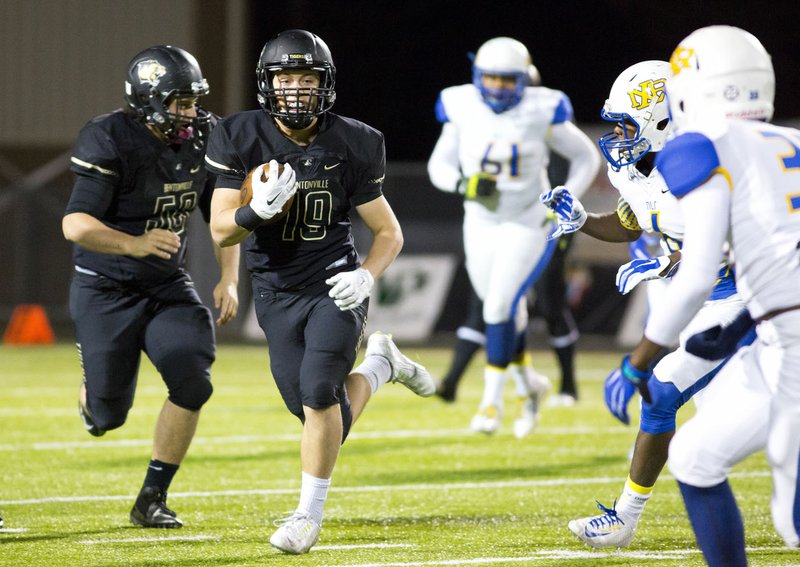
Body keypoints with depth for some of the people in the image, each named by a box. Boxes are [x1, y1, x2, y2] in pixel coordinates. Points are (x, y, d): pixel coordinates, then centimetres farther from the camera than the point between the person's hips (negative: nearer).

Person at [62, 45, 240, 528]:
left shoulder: (203, 139, -3)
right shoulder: (110, 142, -21)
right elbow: (76, 225, -28)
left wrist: (229, 279, -3)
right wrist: (132, 244, -43)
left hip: (169, 284, 5)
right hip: (107, 289, -5)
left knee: (193, 383, -16)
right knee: (108, 416, 0)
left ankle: (152, 498, -2)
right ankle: (94, 391, 41)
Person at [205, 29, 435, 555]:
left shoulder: (351, 146, -9)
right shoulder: (243, 140, -9)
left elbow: (389, 232, 0)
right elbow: (221, 231, -10)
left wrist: (366, 276, -19)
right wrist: (259, 211, -31)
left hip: (335, 287, -2)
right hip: (278, 294, 2)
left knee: (318, 392, -22)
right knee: (331, 425, 4)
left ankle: (310, 514, -6)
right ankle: (380, 365, 38)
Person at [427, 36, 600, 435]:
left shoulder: (542, 112, -16)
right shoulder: (463, 110, -11)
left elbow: (586, 157, -3)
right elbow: (439, 166, -4)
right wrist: (465, 184, -25)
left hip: (529, 225, -4)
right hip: (482, 223, 4)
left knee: (499, 307, -16)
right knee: (503, 312, 14)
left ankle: (493, 399, -3)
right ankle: (528, 383, 38)